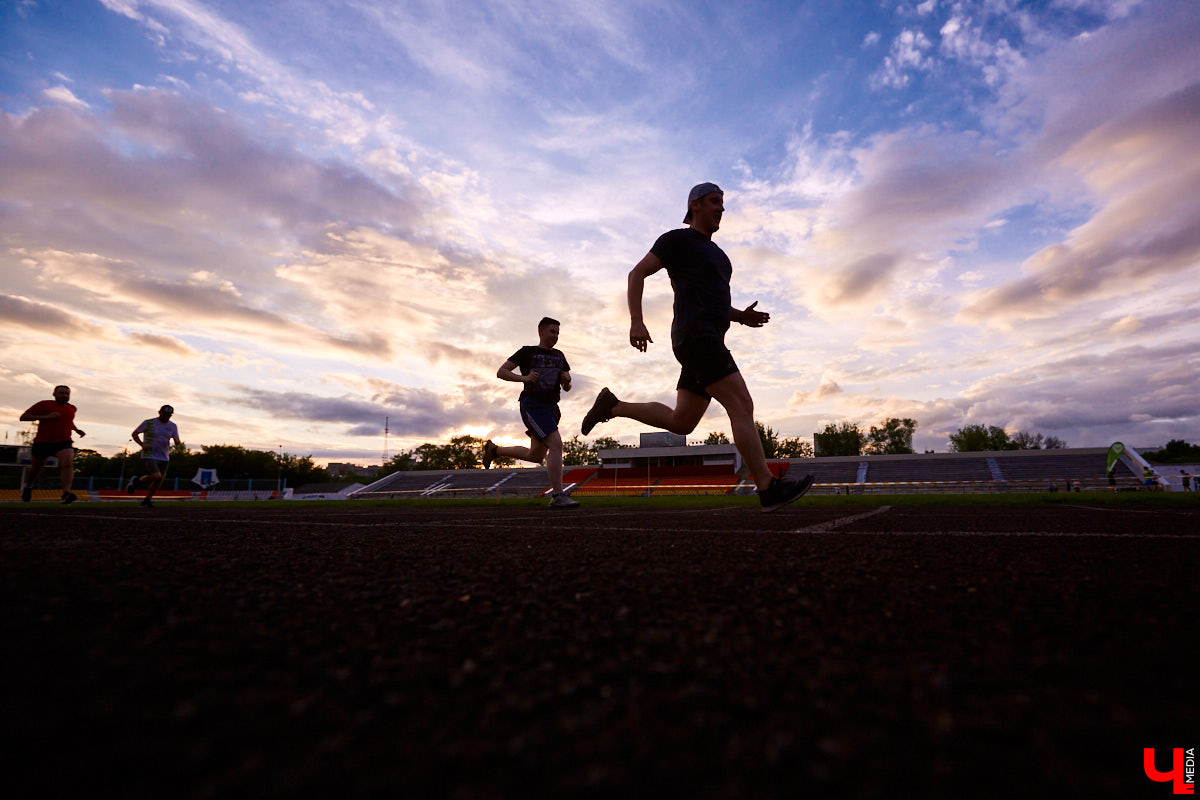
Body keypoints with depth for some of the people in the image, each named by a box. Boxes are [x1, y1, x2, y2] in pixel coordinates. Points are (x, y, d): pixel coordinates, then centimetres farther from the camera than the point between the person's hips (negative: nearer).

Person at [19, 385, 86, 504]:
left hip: (64, 442, 1)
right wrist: (46, 417, -19)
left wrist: (76, 430, 15)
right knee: (37, 467, 16)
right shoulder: (43, 404, -3)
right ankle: (28, 487, 48)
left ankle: (66, 494, -34)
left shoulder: (71, 408, 12)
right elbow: (23, 417, -7)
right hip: (42, 442, -1)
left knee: (68, 464, -23)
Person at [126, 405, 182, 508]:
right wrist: (142, 445, -12)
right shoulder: (148, 423, -3)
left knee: (159, 481, 3)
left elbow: (177, 441, 3)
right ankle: (137, 480, 6)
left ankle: (146, 501, 21)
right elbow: (134, 434, 5)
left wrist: (178, 443, -22)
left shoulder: (173, 426, 7)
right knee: (157, 476, -23)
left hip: (164, 458, 4)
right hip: (149, 456, -4)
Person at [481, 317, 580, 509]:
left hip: (551, 408, 7)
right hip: (532, 405, -7)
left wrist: (566, 380, -5)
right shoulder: (527, 352, 2)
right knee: (556, 444, -23)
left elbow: (567, 388, 19)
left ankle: (494, 450, 35)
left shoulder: (559, 356, 18)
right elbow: (501, 372, 0)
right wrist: (524, 378, -15)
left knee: (535, 456, 14)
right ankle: (557, 496, -21)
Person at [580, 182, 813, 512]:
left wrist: (743, 316, 14)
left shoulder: (714, 253, 30)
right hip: (696, 338, -10)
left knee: (681, 423, 9)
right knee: (742, 407, -14)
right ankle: (769, 489, -13)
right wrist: (637, 321, -19)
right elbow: (636, 274, -4)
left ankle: (612, 405, 18)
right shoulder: (677, 239, 3)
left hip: (708, 342, 10)